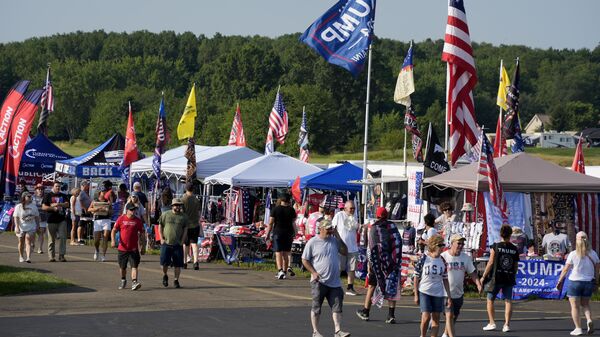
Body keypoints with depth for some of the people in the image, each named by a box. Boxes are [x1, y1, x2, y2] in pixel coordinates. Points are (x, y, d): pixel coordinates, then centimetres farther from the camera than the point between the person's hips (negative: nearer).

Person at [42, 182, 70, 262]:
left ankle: (61, 255, -3)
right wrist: (53, 208, -11)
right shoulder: (48, 196, 7)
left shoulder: (63, 196, 16)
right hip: (51, 221, -2)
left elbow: (67, 204, 2)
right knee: (51, 239, 0)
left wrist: (58, 204, -11)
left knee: (62, 237, -6)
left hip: (62, 220, 2)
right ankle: (51, 256, 5)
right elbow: (43, 207, 0)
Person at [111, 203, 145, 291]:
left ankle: (134, 282, -21)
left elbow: (142, 232, 10)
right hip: (122, 248, 1)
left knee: (134, 266, -14)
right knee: (122, 267, 15)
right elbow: (114, 230, 3)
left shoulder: (138, 220, 1)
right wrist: (113, 240, -11)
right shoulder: (121, 219, 0)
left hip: (134, 249, -1)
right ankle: (123, 280, 37)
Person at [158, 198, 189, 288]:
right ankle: (164, 276, 19)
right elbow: (160, 226, 9)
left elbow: (185, 230, 8)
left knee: (178, 264, 0)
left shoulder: (183, 217, 7)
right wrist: (162, 238, 0)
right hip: (166, 243, -1)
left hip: (178, 244, 1)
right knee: (165, 262, -7)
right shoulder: (165, 215, 4)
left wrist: (182, 241, -1)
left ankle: (176, 280, 11)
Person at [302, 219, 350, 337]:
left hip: (335, 282, 4)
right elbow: (305, 260, -2)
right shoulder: (312, 242, -5)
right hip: (319, 282, -4)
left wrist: (338, 238, -1)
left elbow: (345, 252, 9)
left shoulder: (334, 240, 9)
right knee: (316, 307, 3)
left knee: (337, 307, -2)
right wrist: (314, 273, -13)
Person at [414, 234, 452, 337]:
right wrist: (416, 295, -4)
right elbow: (416, 277, -3)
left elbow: (445, 279, 8)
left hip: (438, 293, 4)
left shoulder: (442, 261, 2)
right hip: (424, 292, -4)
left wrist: (449, 297, 5)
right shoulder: (424, 258, -8)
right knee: (426, 317, -12)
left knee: (436, 318, 4)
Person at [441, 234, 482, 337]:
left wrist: (478, 284, -8)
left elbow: (472, 273, 6)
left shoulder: (466, 258, 2)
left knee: (454, 316, 16)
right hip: (446, 293, -5)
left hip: (459, 294, 5)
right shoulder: (443, 256, -12)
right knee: (449, 315, -14)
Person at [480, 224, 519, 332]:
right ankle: (507, 324, 0)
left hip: (496, 278, -2)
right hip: (509, 278, 2)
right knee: (508, 300, 6)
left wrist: (483, 276, -1)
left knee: (490, 299, 11)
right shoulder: (514, 249, 2)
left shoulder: (496, 246, -7)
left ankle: (492, 323, 8)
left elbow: (491, 263, -8)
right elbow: (516, 265, 6)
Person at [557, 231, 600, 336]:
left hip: (575, 281, -3)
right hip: (588, 282, 3)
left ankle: (578, 328, 0)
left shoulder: (573, 254, -10)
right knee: (585, 304, 20)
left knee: (575, 306, 5)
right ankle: (589, 320, -5)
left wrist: (560, 281, 0)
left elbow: (566, 269, -9)